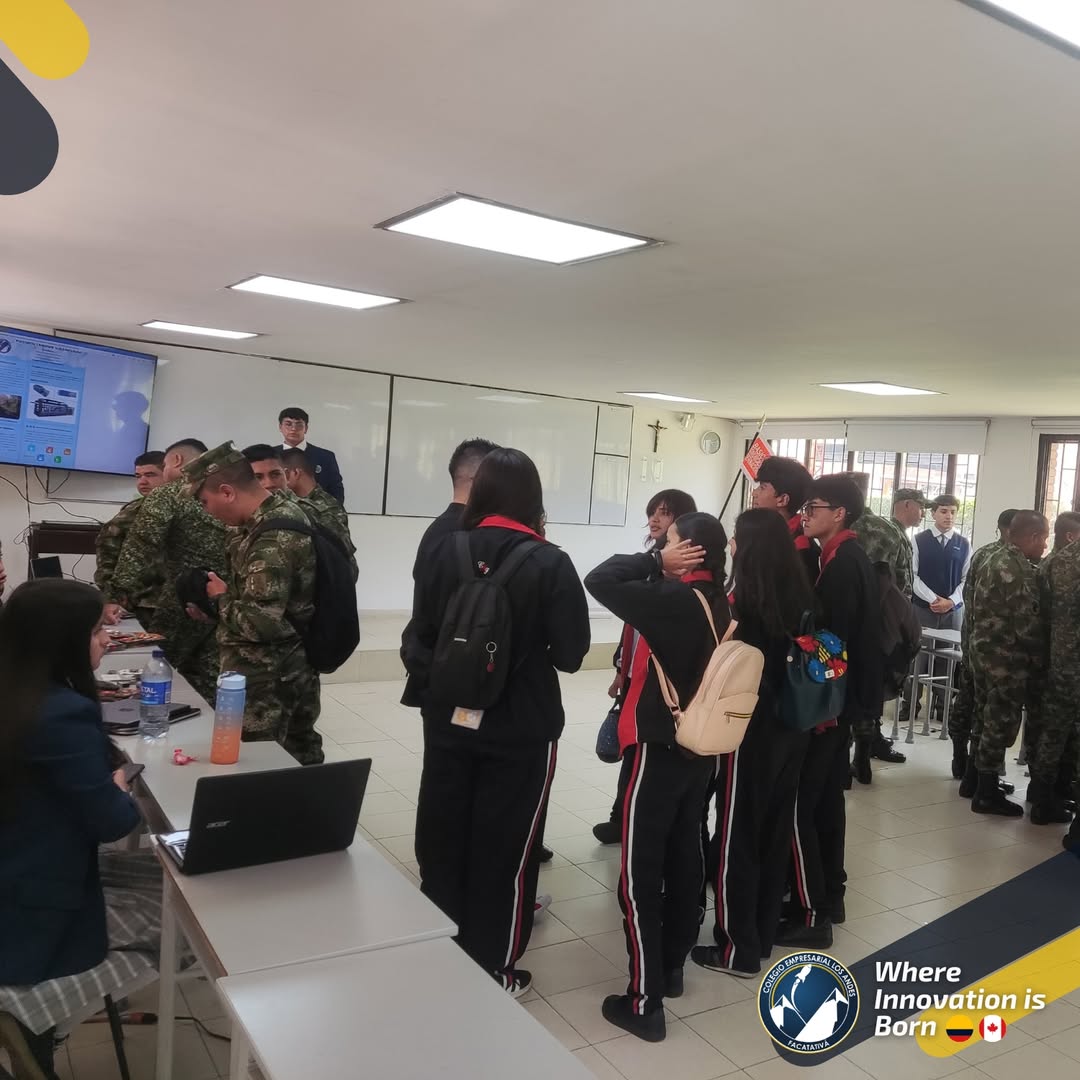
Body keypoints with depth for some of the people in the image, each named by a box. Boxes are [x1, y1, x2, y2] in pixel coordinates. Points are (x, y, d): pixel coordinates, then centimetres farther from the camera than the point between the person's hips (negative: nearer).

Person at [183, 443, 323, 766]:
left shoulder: (273, 539, -25)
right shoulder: (283, 509, 6)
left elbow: (260, 621, -28)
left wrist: (220, 598, -10)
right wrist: (219, 603, 6)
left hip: (265, 679, -10)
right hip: (293, 669, 10)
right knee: (299, 759, 19)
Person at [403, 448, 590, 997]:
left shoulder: (446, 550, -7)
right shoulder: (549, 563, -15)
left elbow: (420, 634, -1)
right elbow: (570, 654, -12)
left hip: (450, 720, 3)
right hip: (521, 729, -3)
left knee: (442, 837, 18)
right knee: (503, 847, 13)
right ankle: (491, 970, 26)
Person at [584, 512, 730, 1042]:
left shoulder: (674, 600, -22)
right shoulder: (721, 602, 2)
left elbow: (599, 581, -21)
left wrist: (657, 561, -14)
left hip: (661, 748, -8)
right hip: (702, 748, 8)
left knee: (639, 874, 1)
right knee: (684, 857, 18)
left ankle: (644, 1002, 8)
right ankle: (671, 968, 34)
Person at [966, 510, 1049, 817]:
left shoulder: (995, 559, 10)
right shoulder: (1019, 570, -20)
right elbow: (1026, 625, -21)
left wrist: (985, 637, 16)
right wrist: (1041, 659, -8)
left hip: (983, 649, 9)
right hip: (1006, 658, -9)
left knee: (985, 716, 19)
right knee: (1001, 723, 1)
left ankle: (974, 777, 30)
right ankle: (986, 794, 10)